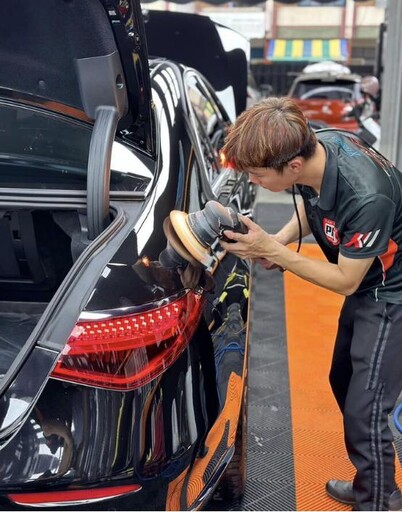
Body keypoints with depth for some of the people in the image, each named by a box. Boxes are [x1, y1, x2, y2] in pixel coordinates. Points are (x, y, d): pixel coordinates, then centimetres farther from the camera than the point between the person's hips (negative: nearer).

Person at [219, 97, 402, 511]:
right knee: (343, 383, 19)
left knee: (364, 410, -6)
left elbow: (345, 281, -23)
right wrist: (281, 239, -11)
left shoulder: (366, 197, -38)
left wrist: (271, 250, -27)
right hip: (366, 286, 9)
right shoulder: (311, 146, -16)